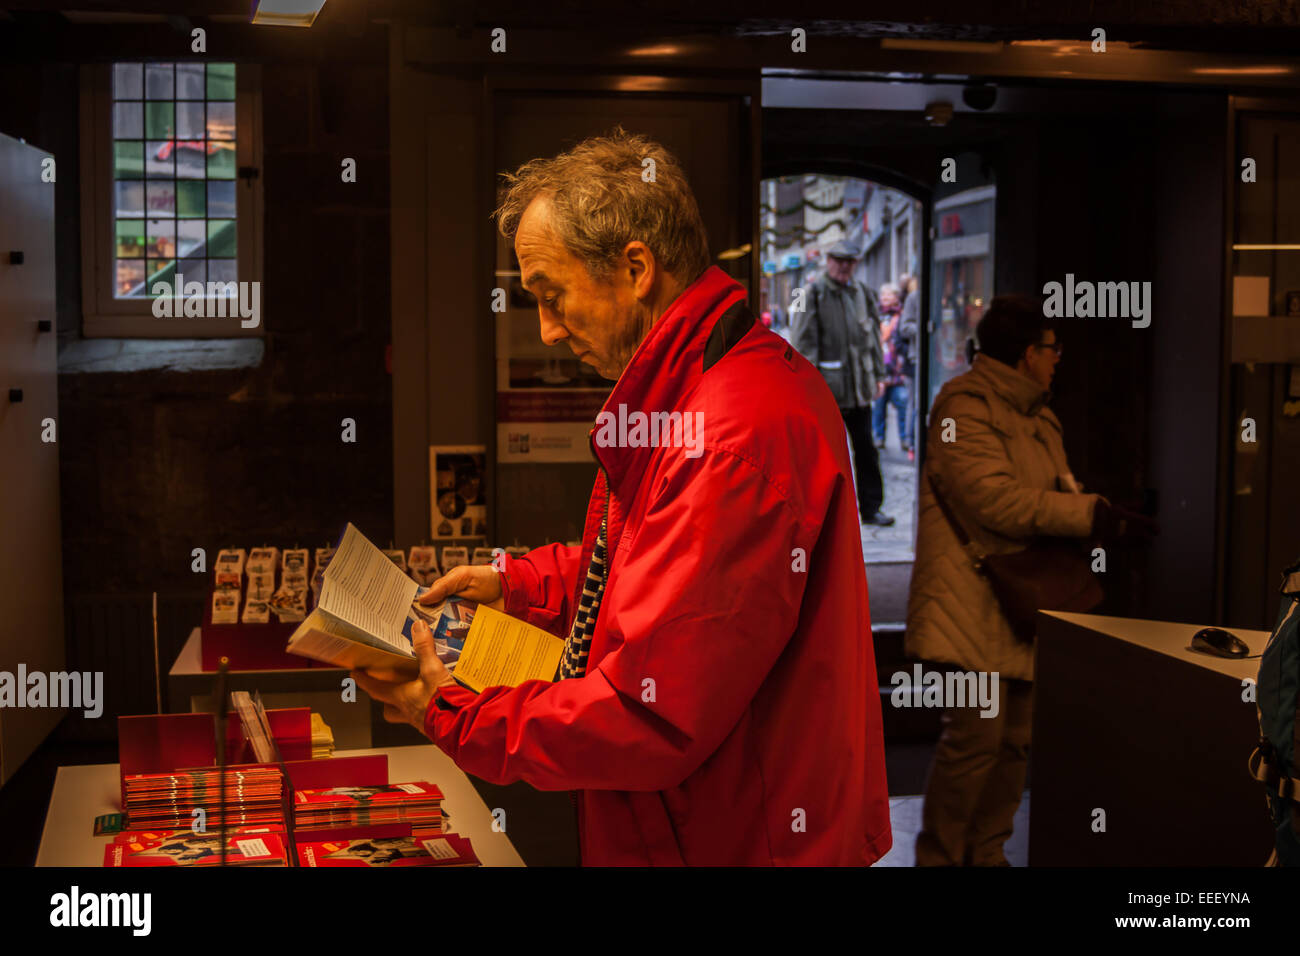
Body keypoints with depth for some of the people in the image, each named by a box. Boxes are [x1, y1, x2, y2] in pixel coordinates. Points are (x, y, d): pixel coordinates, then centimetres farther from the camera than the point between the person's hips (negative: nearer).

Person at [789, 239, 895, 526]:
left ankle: (870, 508, 15)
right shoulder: (812, 294, -5)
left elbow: (874, 336, 18)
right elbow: (803, 340, -9)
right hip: (827, 385, -5)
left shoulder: (862, 293, 12)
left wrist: (878, 374, 13)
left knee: (865, 448, 8)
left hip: (859, 385, 5)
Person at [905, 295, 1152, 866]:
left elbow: (1059, 488, 22)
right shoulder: (965, 406, -10)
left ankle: (986, 852, 24)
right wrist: (1089, 514, -19)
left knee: (1014, 740, 11)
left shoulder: (1037, 417, 21)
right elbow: (993, 497, -20)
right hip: (972, 603, -9)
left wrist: (1101, 514, 0)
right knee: (977, 735, -10)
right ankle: (939, 856, 4)